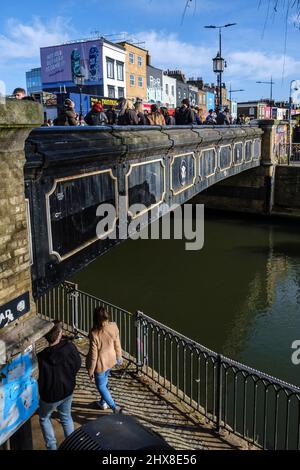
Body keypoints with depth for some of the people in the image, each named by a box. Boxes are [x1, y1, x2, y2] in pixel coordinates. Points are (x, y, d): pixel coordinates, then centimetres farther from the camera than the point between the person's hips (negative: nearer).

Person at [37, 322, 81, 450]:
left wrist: (40, 391, 2)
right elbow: (78, 364, -5)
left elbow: (39, 382, -21)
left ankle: (52, 446, 30)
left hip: (50, 395, -3)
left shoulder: (41, 359, -33)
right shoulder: (69, 347, -23)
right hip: (68, 390, 3)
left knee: (44, 418, 26)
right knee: (66, 417, 27)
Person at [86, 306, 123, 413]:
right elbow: (117, 344, -4)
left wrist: (90, 370, -7)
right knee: (104, 380, 30)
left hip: (100, 363, -5)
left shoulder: (94, 333, -32)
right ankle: (103, 402, 50)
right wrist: (119, 357, 14)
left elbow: (93, 354, -22)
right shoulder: (113, 327, -20)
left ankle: (115, 408, 19)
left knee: (101, 386, 18)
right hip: (110, 360, 5)